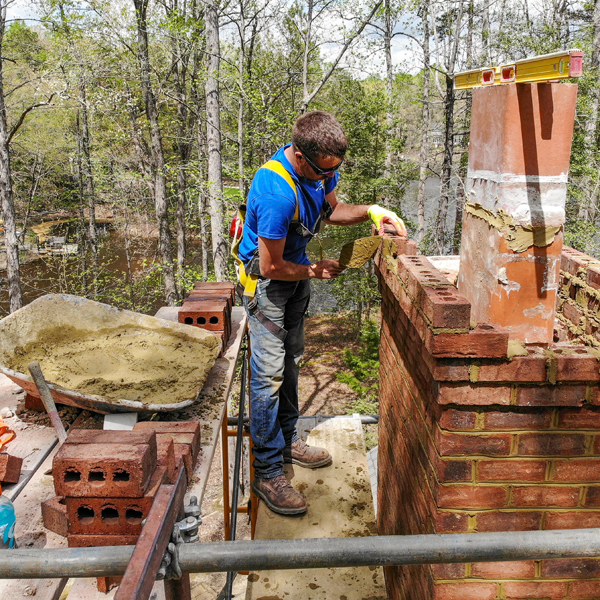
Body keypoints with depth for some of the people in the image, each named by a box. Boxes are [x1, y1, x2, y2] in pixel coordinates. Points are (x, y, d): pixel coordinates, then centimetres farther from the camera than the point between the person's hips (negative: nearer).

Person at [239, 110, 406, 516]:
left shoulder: (320, 166, -10)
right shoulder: (277, 192, -35)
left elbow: (331, 210, 9)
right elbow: (271, 267, -28)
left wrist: (370, 212, -8)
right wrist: (316, 271, -14)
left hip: (296, 273, 9)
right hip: (267, 280, -8)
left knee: (290, 361, 18)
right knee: (269, 374, -7)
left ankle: (287, 441, 35)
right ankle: (268, 473, 5)